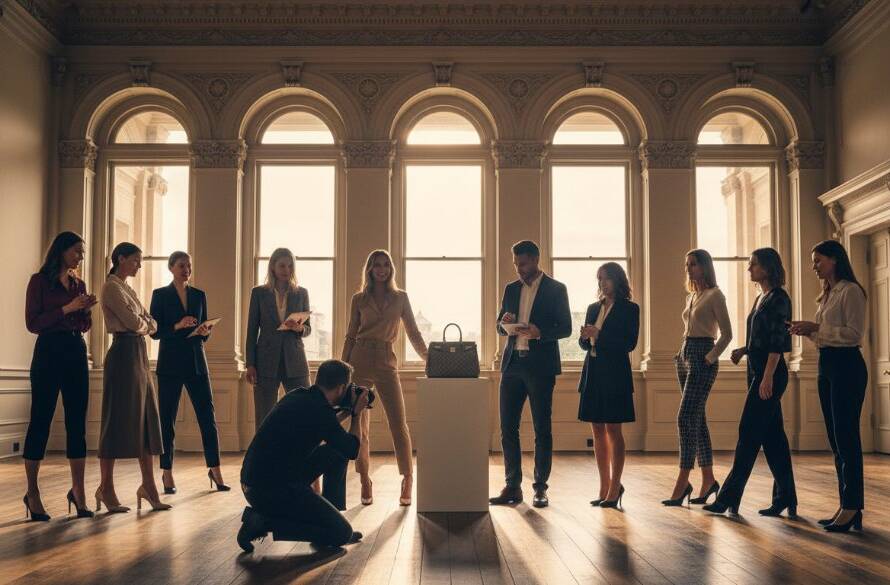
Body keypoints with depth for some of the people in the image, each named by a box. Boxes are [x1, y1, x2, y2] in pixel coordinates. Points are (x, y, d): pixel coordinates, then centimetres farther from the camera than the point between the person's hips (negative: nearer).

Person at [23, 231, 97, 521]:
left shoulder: (79, 284, 15)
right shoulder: (39, 281, -1)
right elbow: (32, 323, -7)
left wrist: (86, 309, -1)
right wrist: (67, 308, -14)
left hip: (76, 352, 6)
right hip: (49, 352, -5)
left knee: (77, 422, 3)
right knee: (40, 421, -1)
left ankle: (78, 491, 7)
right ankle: (32, 493, 8)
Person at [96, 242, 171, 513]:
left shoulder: (127, 288, 20)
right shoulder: (112, 287, -7)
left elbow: (152, 324, 14)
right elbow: (133, 322, -17)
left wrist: (144, 324, -6)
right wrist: (144, 324, 4)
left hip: (139, 353, 9)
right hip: (124, 352, -9)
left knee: (145, 419, 7)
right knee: (118, 419, -4)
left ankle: (148, 485, 11)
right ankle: (106, 488, 5)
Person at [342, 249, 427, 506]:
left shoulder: (400, 297, 9)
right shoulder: (359, 299, 9)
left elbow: (413, 332, 9)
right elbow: (350, 336, 11)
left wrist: (429, 358, -1)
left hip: (386, 362, 0)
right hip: (360, 360, 1)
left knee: (398, 423, -6)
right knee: (360, 424, 2)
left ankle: (408, 480, 2)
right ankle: (365, 482, 12)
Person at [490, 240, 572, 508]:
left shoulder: (556, 289, 1)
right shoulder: (511, 289, 14)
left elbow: (565, 328, -3)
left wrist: (540, 332, -19)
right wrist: (504, 323, -5)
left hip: (541, 366, -4)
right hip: (513, 364, 5)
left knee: (542, 429, 1)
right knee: (508, 427, 3)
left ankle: (540, 488, 9)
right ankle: (512, 486, 11)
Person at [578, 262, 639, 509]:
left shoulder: (629, 308, -1)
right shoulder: (593, 308, 15)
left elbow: (629, 343, -9)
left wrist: (598, 335, -16)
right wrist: (585, 337, -7)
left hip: (615, 374, -6)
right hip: (593, 374, 6)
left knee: (613, 430, -5)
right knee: (598, 432, 7)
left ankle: (614, 487, 1)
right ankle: (605, 487, 14)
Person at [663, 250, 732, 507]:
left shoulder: (715, 295, -6)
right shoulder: (691, 296, 18)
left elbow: (726, 334, -9)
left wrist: (710, 358, -14)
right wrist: (682, 353, 13)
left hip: (702, 359, -9)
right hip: (685, 357, 9)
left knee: (686, 418, -14)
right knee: (697, 420, 9)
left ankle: (682, 484, -13)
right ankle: (708, 480, 17)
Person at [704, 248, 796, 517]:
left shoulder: (778, 298, -10)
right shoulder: (760, 298, 17)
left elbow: (777, 342, -17)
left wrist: (768, 376, -21)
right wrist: (743, 350, 5)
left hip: (770, 372, -9)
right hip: (756, 370, 9)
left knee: (749, 433, -8)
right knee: (772, 435, 10)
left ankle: (729, 497, -4)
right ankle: (785, 498, 16)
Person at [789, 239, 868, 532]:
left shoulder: (851, 291, -8)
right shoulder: (828, 294, 19)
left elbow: (854, 334, -16)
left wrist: (816, 327, -19)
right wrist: (808, 331, 5)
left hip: (847, 367, -9)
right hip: (827, 367, 9)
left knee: (846, 437, -9)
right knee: (836, 439, 9)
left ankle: (852, 508, -4)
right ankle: (846, 505, 15)